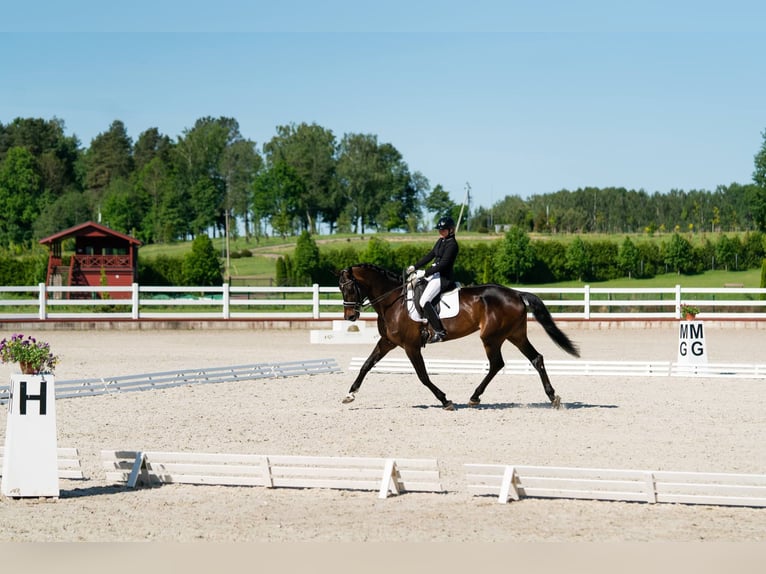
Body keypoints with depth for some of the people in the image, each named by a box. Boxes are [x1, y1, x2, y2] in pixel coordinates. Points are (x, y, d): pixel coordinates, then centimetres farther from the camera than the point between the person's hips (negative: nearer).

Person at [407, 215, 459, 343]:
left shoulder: (452, 245, -16)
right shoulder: (441, 241, 14)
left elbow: (443, 263, -22)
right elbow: (430, 255, 17)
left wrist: (426, 273, -20)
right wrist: (415, 267, 9)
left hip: (443, 277, -11)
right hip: (434, 273, 11)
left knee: (424, 301, -21)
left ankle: (439, 331, -17)